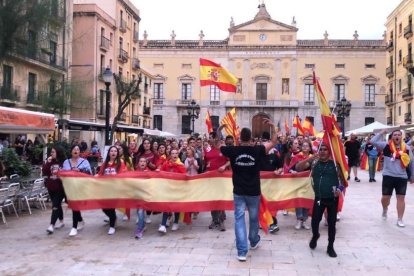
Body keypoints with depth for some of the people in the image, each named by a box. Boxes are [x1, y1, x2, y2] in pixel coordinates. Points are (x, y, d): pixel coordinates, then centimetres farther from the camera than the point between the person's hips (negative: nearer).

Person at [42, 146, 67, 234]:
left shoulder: (64, 162, -8)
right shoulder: (49, 161, 6)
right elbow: (44, 172, -3)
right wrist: (48, 163, -12)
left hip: (60, 187, -5)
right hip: (51, 187, 6)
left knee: (55, 206, -9)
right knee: (57, 205, 17)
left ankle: (52, 225, -11)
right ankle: (61, 221, 31)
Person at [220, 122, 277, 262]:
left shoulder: (233, 150, -9)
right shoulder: (257, 150, -10)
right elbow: (273, 143, 5)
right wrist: (272, 126, 8)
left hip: (239, 192, 0)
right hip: (254, 192, 1)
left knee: (239, 219, 1)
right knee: (254, 218, 19)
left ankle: (242, 251, -4)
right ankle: (254, 242, 41)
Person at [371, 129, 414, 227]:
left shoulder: (406, 149, 1)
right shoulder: (387, 146, -4)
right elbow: (373, 141, -13)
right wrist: (381, 133, -11)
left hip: (402, 177, 1)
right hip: (388, 176, -1)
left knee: (401, 198, 2)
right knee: (385, 197, 7)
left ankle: (400, 220, 10)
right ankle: (385, 210, 39)